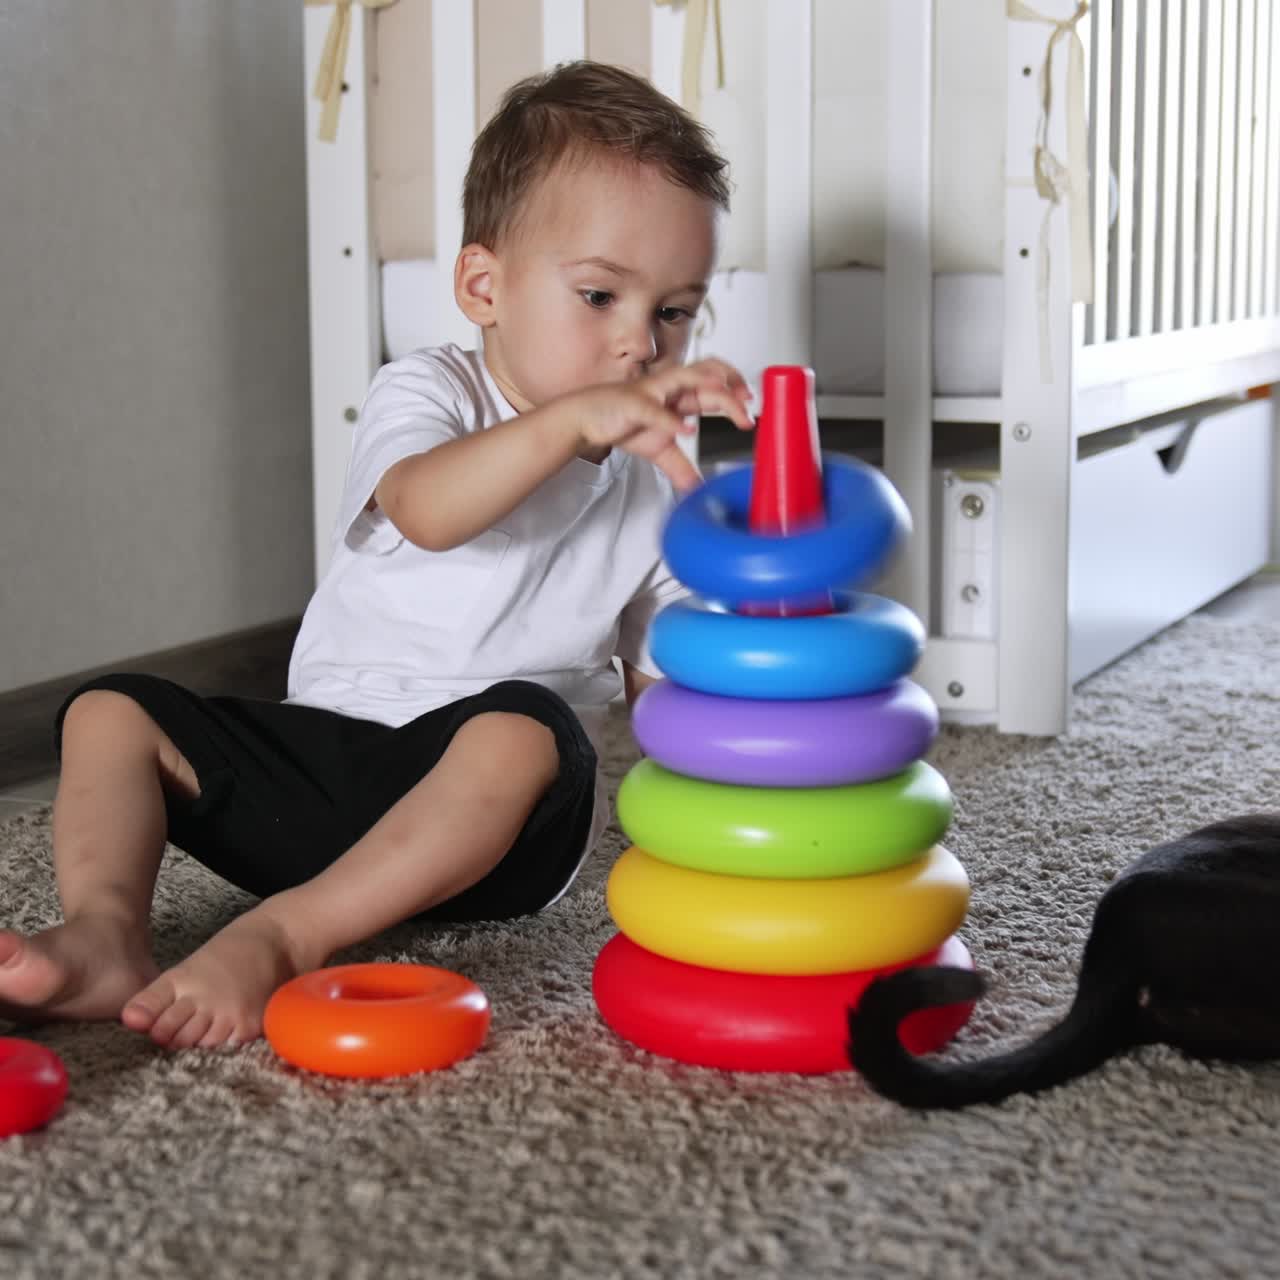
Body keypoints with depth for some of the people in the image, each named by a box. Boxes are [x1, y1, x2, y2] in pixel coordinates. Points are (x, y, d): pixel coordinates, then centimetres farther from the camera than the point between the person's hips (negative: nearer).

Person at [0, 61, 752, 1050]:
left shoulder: (658, 484, 10)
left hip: (487, 818, 0)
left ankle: (282, 936, -40)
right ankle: (105, 926, -31)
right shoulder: (427, 394, -1)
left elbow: (667, 677, 17)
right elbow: (426, 509, -28)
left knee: (524, 731, -35)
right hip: (324, 750, 1)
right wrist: (574, 420, -42)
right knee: (113, 712, -11)